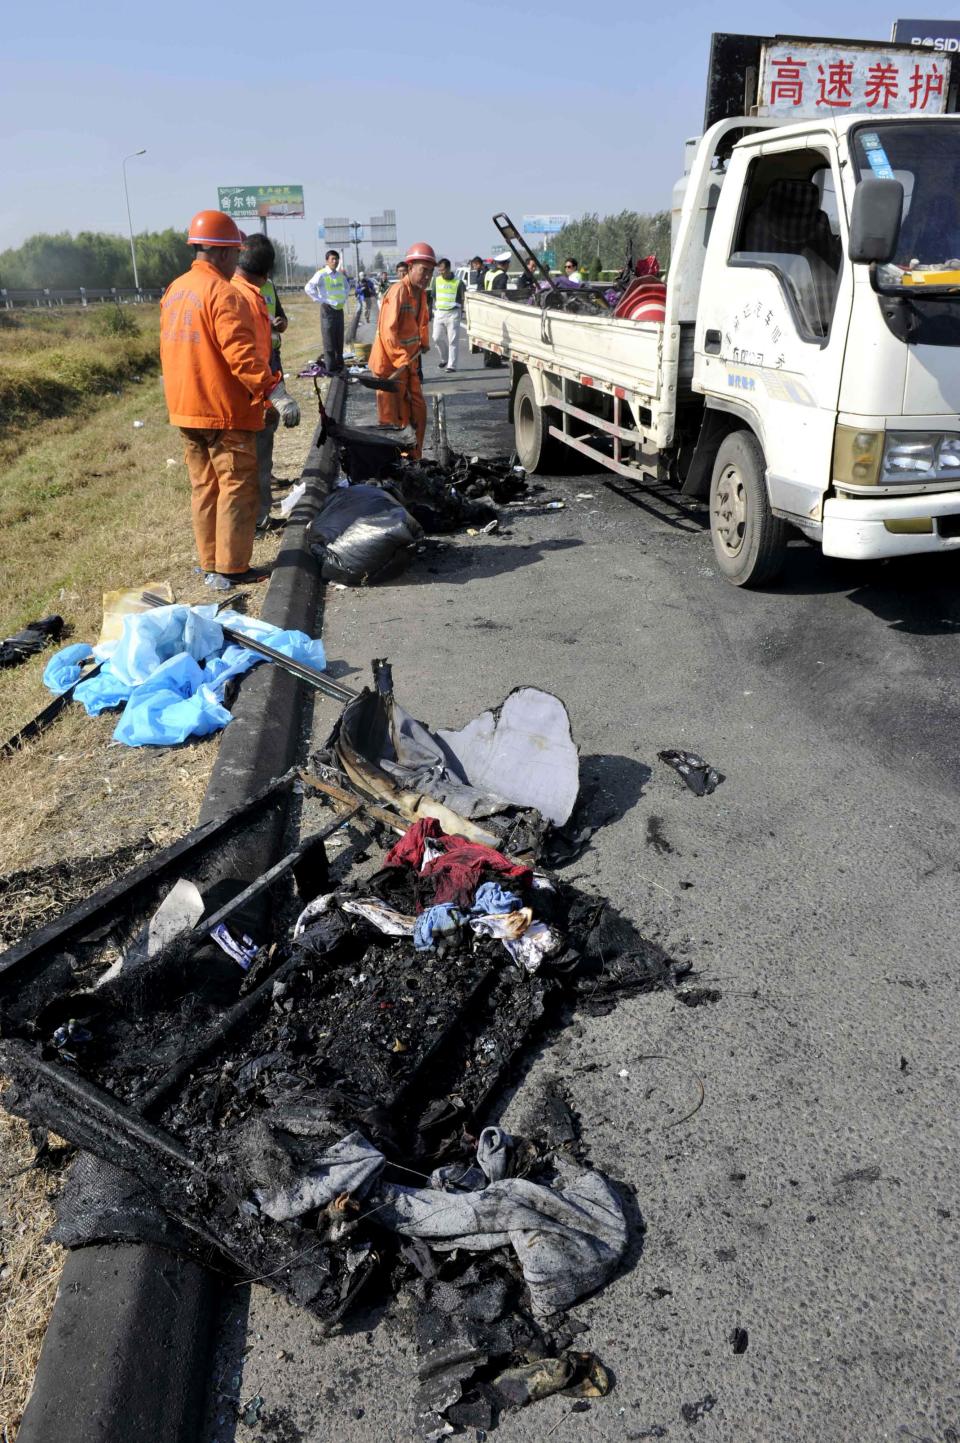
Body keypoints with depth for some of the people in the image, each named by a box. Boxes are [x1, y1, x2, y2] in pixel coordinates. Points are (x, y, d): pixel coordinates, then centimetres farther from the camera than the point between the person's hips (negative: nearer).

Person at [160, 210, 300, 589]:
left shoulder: (174, 291, 13)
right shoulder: (223, 293, -15)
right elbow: (241, 352, -25)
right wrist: (275, 392, -28)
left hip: (185, 410, 9)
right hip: (224, 413, -9)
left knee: (204, 488, 14)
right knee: (237, 488, -2)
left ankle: (210, 563, 20)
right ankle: (231, 569, 0)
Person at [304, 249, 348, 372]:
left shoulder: (340, 274, 10)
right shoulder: (321, 274, -11)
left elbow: (346, 287, 30)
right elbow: (308, 288, -18)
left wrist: (344, 299, 15)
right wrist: (321, 301, -16)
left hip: (340, 309, 7)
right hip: (328, 309, -7)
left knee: (339, 339, 13)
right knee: (329, 341, -4)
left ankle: (339, 365, 22)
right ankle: (330, 369, 0)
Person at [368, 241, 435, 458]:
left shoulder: (420, 293, 9)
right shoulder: (398, 292, -18)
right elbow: (388, 332, -24)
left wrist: (424, 343, 18)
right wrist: (401, 361, -26)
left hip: (408, 363, 9)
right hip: (390, 365, -9)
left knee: (418, 412, 12)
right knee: (393, 418, -3)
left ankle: (414, 458, 22)